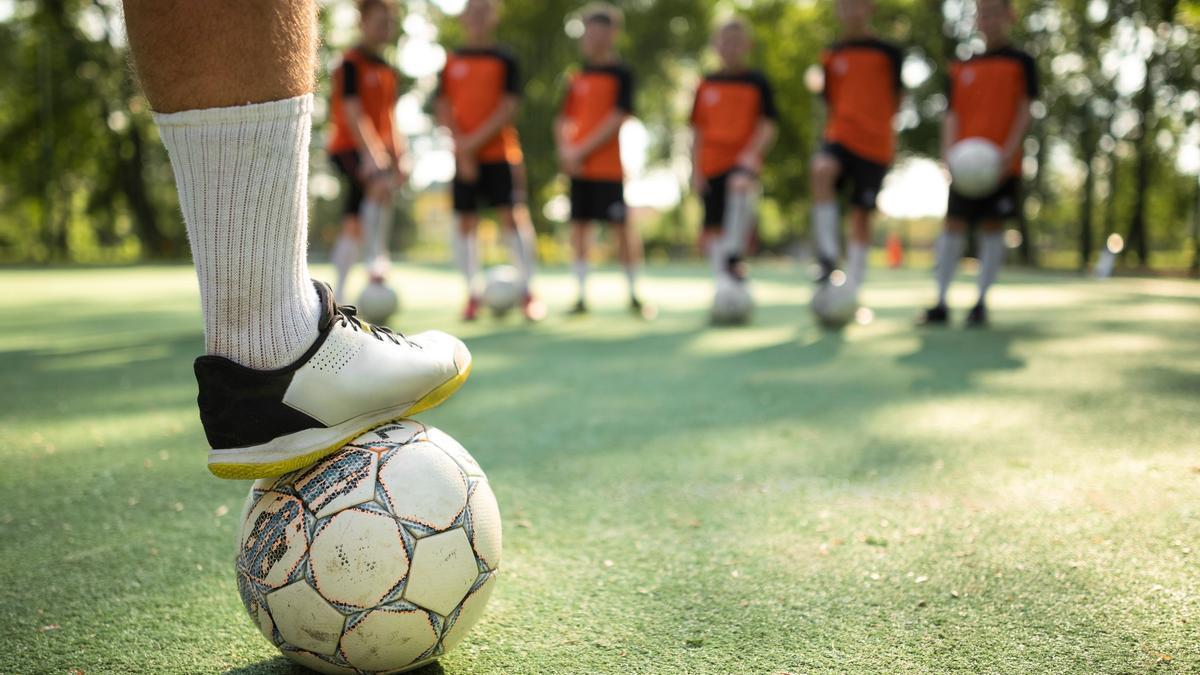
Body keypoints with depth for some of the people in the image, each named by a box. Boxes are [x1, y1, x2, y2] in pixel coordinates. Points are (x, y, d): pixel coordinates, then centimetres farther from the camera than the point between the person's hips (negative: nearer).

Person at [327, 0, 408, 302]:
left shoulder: (387, 70, 15)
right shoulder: (351, 63, -8)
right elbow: (352, 112, -18)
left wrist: (398, 158, 11)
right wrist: (371, 152, -28)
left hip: (377, 151, 7)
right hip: (349, 148, -7)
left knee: (354, 224, 8)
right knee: (382, 186, -35)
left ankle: (338, 292, 13)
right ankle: (377, 257, -29)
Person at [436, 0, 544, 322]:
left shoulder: (504, 59, 3)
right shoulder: (452, 62, 9)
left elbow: (509, 107, -5)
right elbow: (444, 108, 5)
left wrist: (476, 139, -13)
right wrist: (461, 145, -8)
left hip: (501, 152, -2)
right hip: (464, 157, 2)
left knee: (513, 215, -8)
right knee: (466, 221, 2)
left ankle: (527, 290, -1)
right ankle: (472, 294, 10)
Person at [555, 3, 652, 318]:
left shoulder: (621, 73, -3)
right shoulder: (578, 77, 13)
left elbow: (617, 120, -12)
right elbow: (563, 118, 14)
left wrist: (582, 150, -15)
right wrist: (565, 150, -4)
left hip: (608, 165, -5)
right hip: (577, 167, 5)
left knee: (621, 227, -4)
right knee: (579, 227, 5)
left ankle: (634, 295, 7)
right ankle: (582, 297, 11)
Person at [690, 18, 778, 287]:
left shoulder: (757, 81, 4)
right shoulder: (706, 85, 10)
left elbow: (768, 126, -1)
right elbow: (698, 131, 12)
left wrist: (752, 153, -19)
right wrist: (696, 170, 3)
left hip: (743, 162, -3)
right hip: (711, 165, 3)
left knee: (740, 185, -37)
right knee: (712, 234, 1)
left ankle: (732, 258, -44)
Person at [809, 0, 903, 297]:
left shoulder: (888, 53, 2)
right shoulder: (831, 55, 9)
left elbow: (896, 98, 10)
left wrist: (877, 125, 4)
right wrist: (833, 130, 9)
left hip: (875, 144, -1)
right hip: (840, 137, 1)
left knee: (861, 214, -1)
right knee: (821, 169, -32)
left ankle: (852, 288, 9)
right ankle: (829, 258, -28)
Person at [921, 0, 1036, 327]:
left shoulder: (1021, 62, 6)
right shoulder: (961, 68, 14)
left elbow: (1025, 109, -2)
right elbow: (953, 114, 9)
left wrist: (1009, 150, -16)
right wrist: (949, 151, -8)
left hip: (1002, 162, -3)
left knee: (992, 227, -2)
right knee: (954, 224, -2)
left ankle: (981, 302, 4)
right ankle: (941, 303, 0)